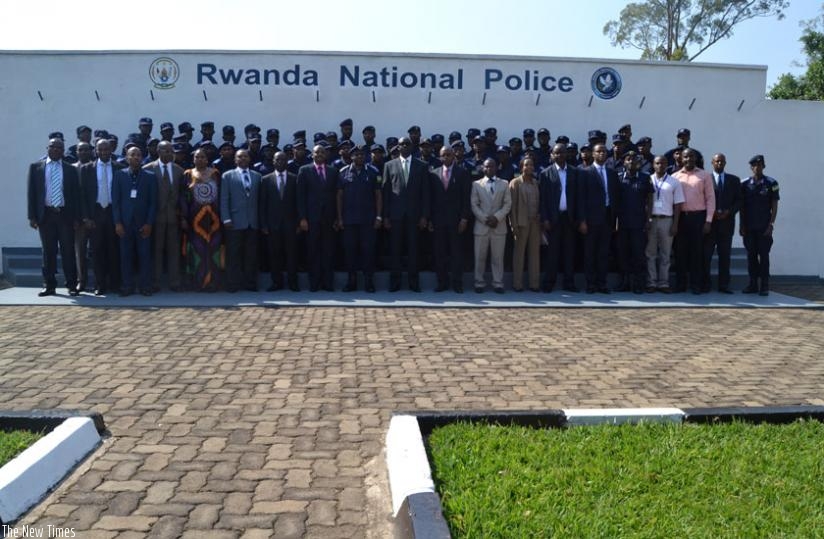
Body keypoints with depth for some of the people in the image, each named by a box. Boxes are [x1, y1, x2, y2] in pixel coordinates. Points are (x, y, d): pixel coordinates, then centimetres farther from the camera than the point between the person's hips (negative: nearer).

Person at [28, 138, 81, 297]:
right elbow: (31, 192, 5)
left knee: (68, 251, 0)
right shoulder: (36, 167, 8)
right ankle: (49, 285, 12)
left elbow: (76, 194, 4)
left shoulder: (71, 169, 6)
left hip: (65, 214, -1)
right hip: (45, 214, 1)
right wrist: (32, 216, -2)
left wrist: (77, 218, -3)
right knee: (48, 251, 5)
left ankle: (72, 285, 5)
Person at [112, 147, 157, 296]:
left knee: (145, 255, 0)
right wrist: (117, 223, -3)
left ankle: (145, 286, 7)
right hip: (125, 222, 0)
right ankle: (127, 287, 7)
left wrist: (149, 223, -4)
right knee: (126, 255, 1)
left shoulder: (149, 176, 6)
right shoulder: (119, 175, 7)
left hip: (143, 222, 0)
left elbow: (153, 202, 4)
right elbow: (115, 200, 4)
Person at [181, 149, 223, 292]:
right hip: (195, 219, -1)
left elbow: (221, 195, 8)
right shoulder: (188, 174, 6)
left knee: (213, 249, 1)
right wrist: (183, 218, -4)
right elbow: (183, 198, 4)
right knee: (197, 250, 1)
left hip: (213, 218, 1)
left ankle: (212, 282, 9)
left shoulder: (215, 173, 7)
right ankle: (197, 282, 10)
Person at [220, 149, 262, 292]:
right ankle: (233, 284, 6)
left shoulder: (257, 176, 15)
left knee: (251, 254, 4)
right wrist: (226, 219, -8)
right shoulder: (227, 176, 6)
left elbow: (259, 199, 12)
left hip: (253, 222, 3)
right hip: (235, 222, -2)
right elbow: (224, 199, 1)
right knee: (233, 254, 0)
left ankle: (250, 283, 10)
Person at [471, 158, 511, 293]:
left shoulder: (504, 184, 10)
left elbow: (507, 204, 3)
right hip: (481, 225, 0)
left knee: (498, 257, 2)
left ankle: (498, 283, 8)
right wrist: (485, 219, -10)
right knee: (480, 257, 2)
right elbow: (474, 205, 2)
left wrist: (497, 217, -11)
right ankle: (479, 283, 10)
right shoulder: (476, 184, 8)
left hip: (499, 226, 0)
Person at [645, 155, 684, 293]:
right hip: (650, 220, 0)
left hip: (667, 220, 0)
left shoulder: (674, 182, 4)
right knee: (650, 253, 3)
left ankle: (663, 283, 10)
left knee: (665, 254, 5)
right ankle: (651, 283, 8)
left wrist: (675, 224, -4)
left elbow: (678, 204, 3)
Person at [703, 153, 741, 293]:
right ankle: (705, 284, 5)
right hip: (709, 222, -2)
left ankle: (724, 285, 7)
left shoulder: (734, 180, 12)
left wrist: (728, 212, -7)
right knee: (706, 255, -1)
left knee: (725, 255, 3)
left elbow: (738, 200, 9)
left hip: (727, 222, 2)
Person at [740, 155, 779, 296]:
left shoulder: (771, 183, 0)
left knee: (764, 255, -1)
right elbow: (742, 206, 8)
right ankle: (753, 284, 13)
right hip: (749, 227, 2)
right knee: (751, 255, 5)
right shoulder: (745, 184, 5)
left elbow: (774, 206, 0)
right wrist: (741, 225, 3)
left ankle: (764, 286, 5)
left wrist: (771, 224, -7)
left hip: (764, 227, -2)